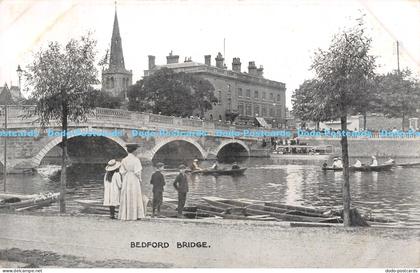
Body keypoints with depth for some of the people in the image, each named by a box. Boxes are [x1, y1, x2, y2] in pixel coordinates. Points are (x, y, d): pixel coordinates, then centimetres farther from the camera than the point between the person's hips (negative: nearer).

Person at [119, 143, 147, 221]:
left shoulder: (124, 160, 2)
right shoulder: (136, 159, -10)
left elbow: (122, 171, 2)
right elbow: (137, 171, -15)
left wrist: (124, 180, 13)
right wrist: (140, 179, -1)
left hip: (126, 179, 4)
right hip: (134, 179, -4)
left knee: (126, 197, 7)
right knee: (135, 197, 2)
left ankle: (126, 215, 7)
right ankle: (136, 215, 2)